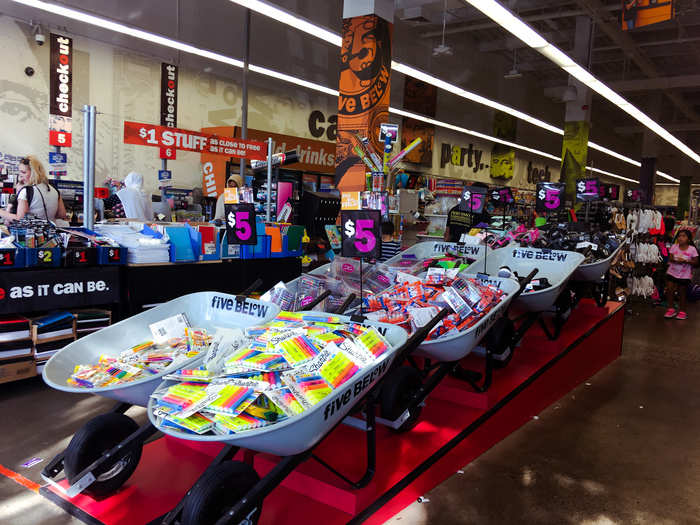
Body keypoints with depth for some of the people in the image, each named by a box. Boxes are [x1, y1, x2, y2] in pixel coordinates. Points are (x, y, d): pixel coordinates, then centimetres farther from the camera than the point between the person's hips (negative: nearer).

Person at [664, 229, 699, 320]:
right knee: (669, 290, -2)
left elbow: (696, 262, -11)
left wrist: (686, 261, -26)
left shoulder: (692, 249, -10)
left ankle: (682, 311, 24)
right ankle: (671, 309, 13)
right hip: (672, 273, 2)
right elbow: (670, 258, -3)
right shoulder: (674, 247, -3)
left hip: (684, 275, -2)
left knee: (682, 293, 9)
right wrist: (675, 260, -24)